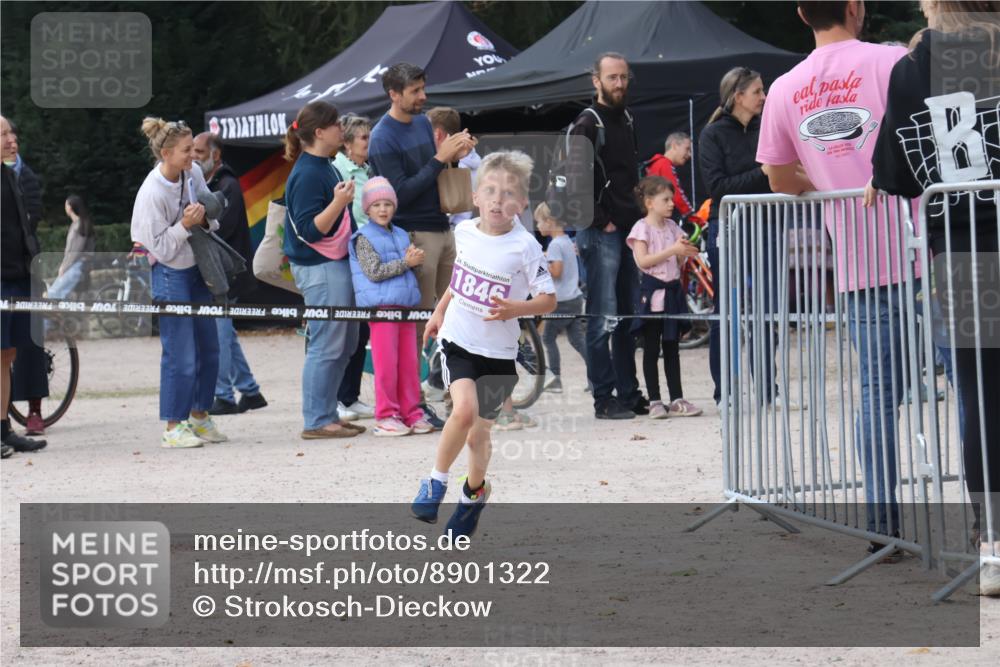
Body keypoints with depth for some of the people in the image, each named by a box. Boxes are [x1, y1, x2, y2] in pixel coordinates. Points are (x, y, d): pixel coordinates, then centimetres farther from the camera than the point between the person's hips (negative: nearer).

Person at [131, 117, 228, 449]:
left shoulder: (194, 173, -3)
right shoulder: (152, 193, -23)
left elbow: (214, 214, 11)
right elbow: (161, 248, -18)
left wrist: (205, 219, -10)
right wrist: (185, 225, -29)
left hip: (196, 267, 8)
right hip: (168, 274, -8)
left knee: (208, 347, 12)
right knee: (180, 354, -7)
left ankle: (199, 416, 25)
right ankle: (173, 428, 3)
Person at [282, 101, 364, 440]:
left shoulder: (324, 168, 13)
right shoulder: (307, 175, -17)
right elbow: (308, 230, -21)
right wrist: (338, 203, -30)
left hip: (337, 263, 11)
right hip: (320, 269, -11)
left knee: (345, 344, 14)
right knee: (327, 346, -8)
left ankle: (327, 414, 21)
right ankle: (316, 421, -3)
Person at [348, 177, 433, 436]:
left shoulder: (401, 235, 17)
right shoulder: (364, 238, -3)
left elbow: (412, 268, 22)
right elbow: (374, 271, -13)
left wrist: (415, 258, -1)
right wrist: (406, 263, -12)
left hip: (406, 305, 6)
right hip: (381, 305, -6)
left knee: (409, 363, 7)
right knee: (386, 364, -5)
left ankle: (411, 413, 13)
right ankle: (386, 416, 0)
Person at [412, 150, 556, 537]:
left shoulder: (525, 247, -15)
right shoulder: (464, 231, -2)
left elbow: (548, 299, -11)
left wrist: (514, 309, -28)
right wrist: (440, 311, 24)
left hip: (498, 352, -1)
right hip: (457, 340, 1)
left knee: (479, 435, 9)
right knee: (465, 409, -24)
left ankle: (474, 491, 39)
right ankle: (437, 482, -3)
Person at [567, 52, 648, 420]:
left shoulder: (626, 120, 16)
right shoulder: (587, 124, -9)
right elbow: (577, 181, -16)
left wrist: (638, 216, 14)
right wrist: (601, 222, -14)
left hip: (628, 229, 8)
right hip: (600, 233, -8)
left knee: (626, 316, 12)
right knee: (602, 317, -6)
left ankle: (629, 393, 18)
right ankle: (604, 398, -4)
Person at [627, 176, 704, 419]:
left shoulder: (672, 227, 12)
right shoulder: (642, 228, -7)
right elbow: (643, 260, -18)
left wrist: (685, 253, -6)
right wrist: (672, 250, -21)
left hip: (672, 291, 6)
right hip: (652, 292, -6)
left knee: (672, 348, 9)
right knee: (651, 348, 0)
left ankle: (676, 399, 10)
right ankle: (654, 401, 2)